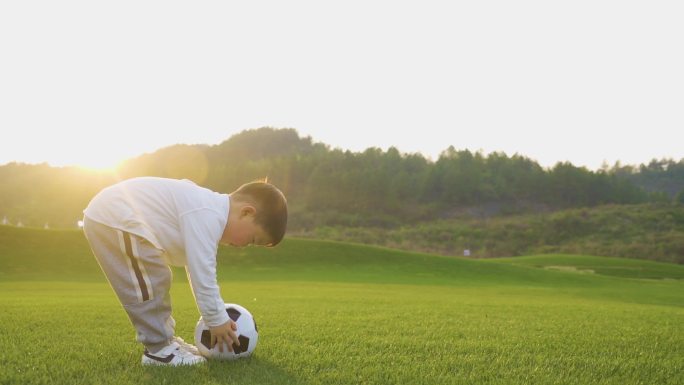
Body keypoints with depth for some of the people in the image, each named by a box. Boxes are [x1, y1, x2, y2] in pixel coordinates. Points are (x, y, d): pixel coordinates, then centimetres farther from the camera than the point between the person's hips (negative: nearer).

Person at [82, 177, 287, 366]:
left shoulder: (209, 210, 12)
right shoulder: (207, 216, -23)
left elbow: (199, 270, 21)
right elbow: (202, 274, -24)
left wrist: (217, 314, 21)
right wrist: (217, 320, -13)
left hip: (111, 215, 11)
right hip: (113, 220, -11)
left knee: (155, 282, 18)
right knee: (151, 284, -10)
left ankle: (165, 339, 27)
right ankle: (158, 349, 0)